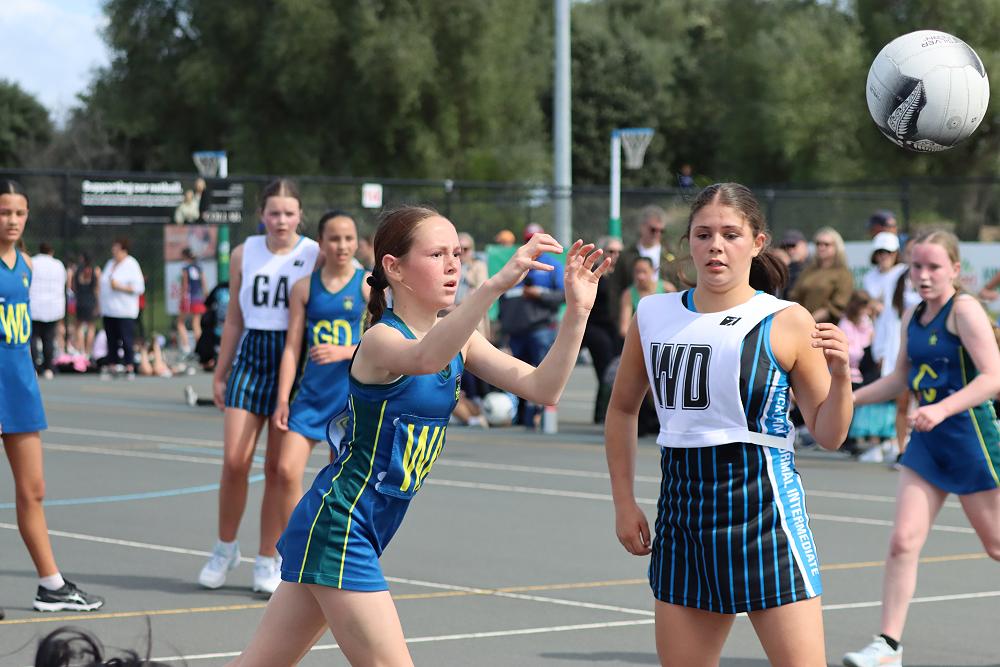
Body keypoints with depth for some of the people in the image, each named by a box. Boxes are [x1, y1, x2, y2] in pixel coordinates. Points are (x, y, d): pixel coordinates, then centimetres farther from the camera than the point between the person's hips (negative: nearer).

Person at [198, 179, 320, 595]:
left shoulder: (315, 255, -2)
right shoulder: (244, 254, 7)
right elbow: (234, 318, 14)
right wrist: (219, 373, 13)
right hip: (251, 358, 2)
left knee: (278, 467, 1)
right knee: (234, 460, -6)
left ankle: (267, 562, 12)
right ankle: (225, 548, 14)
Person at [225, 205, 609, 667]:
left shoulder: (456, 338, 7)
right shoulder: (381, 339, -17)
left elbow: (541, 388, -2)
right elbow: (426, 358, -42)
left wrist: (576, 312, -17)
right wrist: (497, 283, -53)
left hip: (364, 530, 9)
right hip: (337, 523, -9)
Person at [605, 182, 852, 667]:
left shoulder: (786, 323, -4)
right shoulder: (653, 315, 6)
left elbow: (829, 436, -1)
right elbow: (622, 409, 20)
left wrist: (839, 375, -19)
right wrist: (624, 502, 15)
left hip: (764, 507, -4)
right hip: (682, 510, 4)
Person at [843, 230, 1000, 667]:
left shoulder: (964, 310, -13)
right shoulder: (912, 317, 9)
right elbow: (900, 379, 22)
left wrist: (942, 409, -33)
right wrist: (847, 399, 14)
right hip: (927, 444, 6)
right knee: (902, 542, -5)